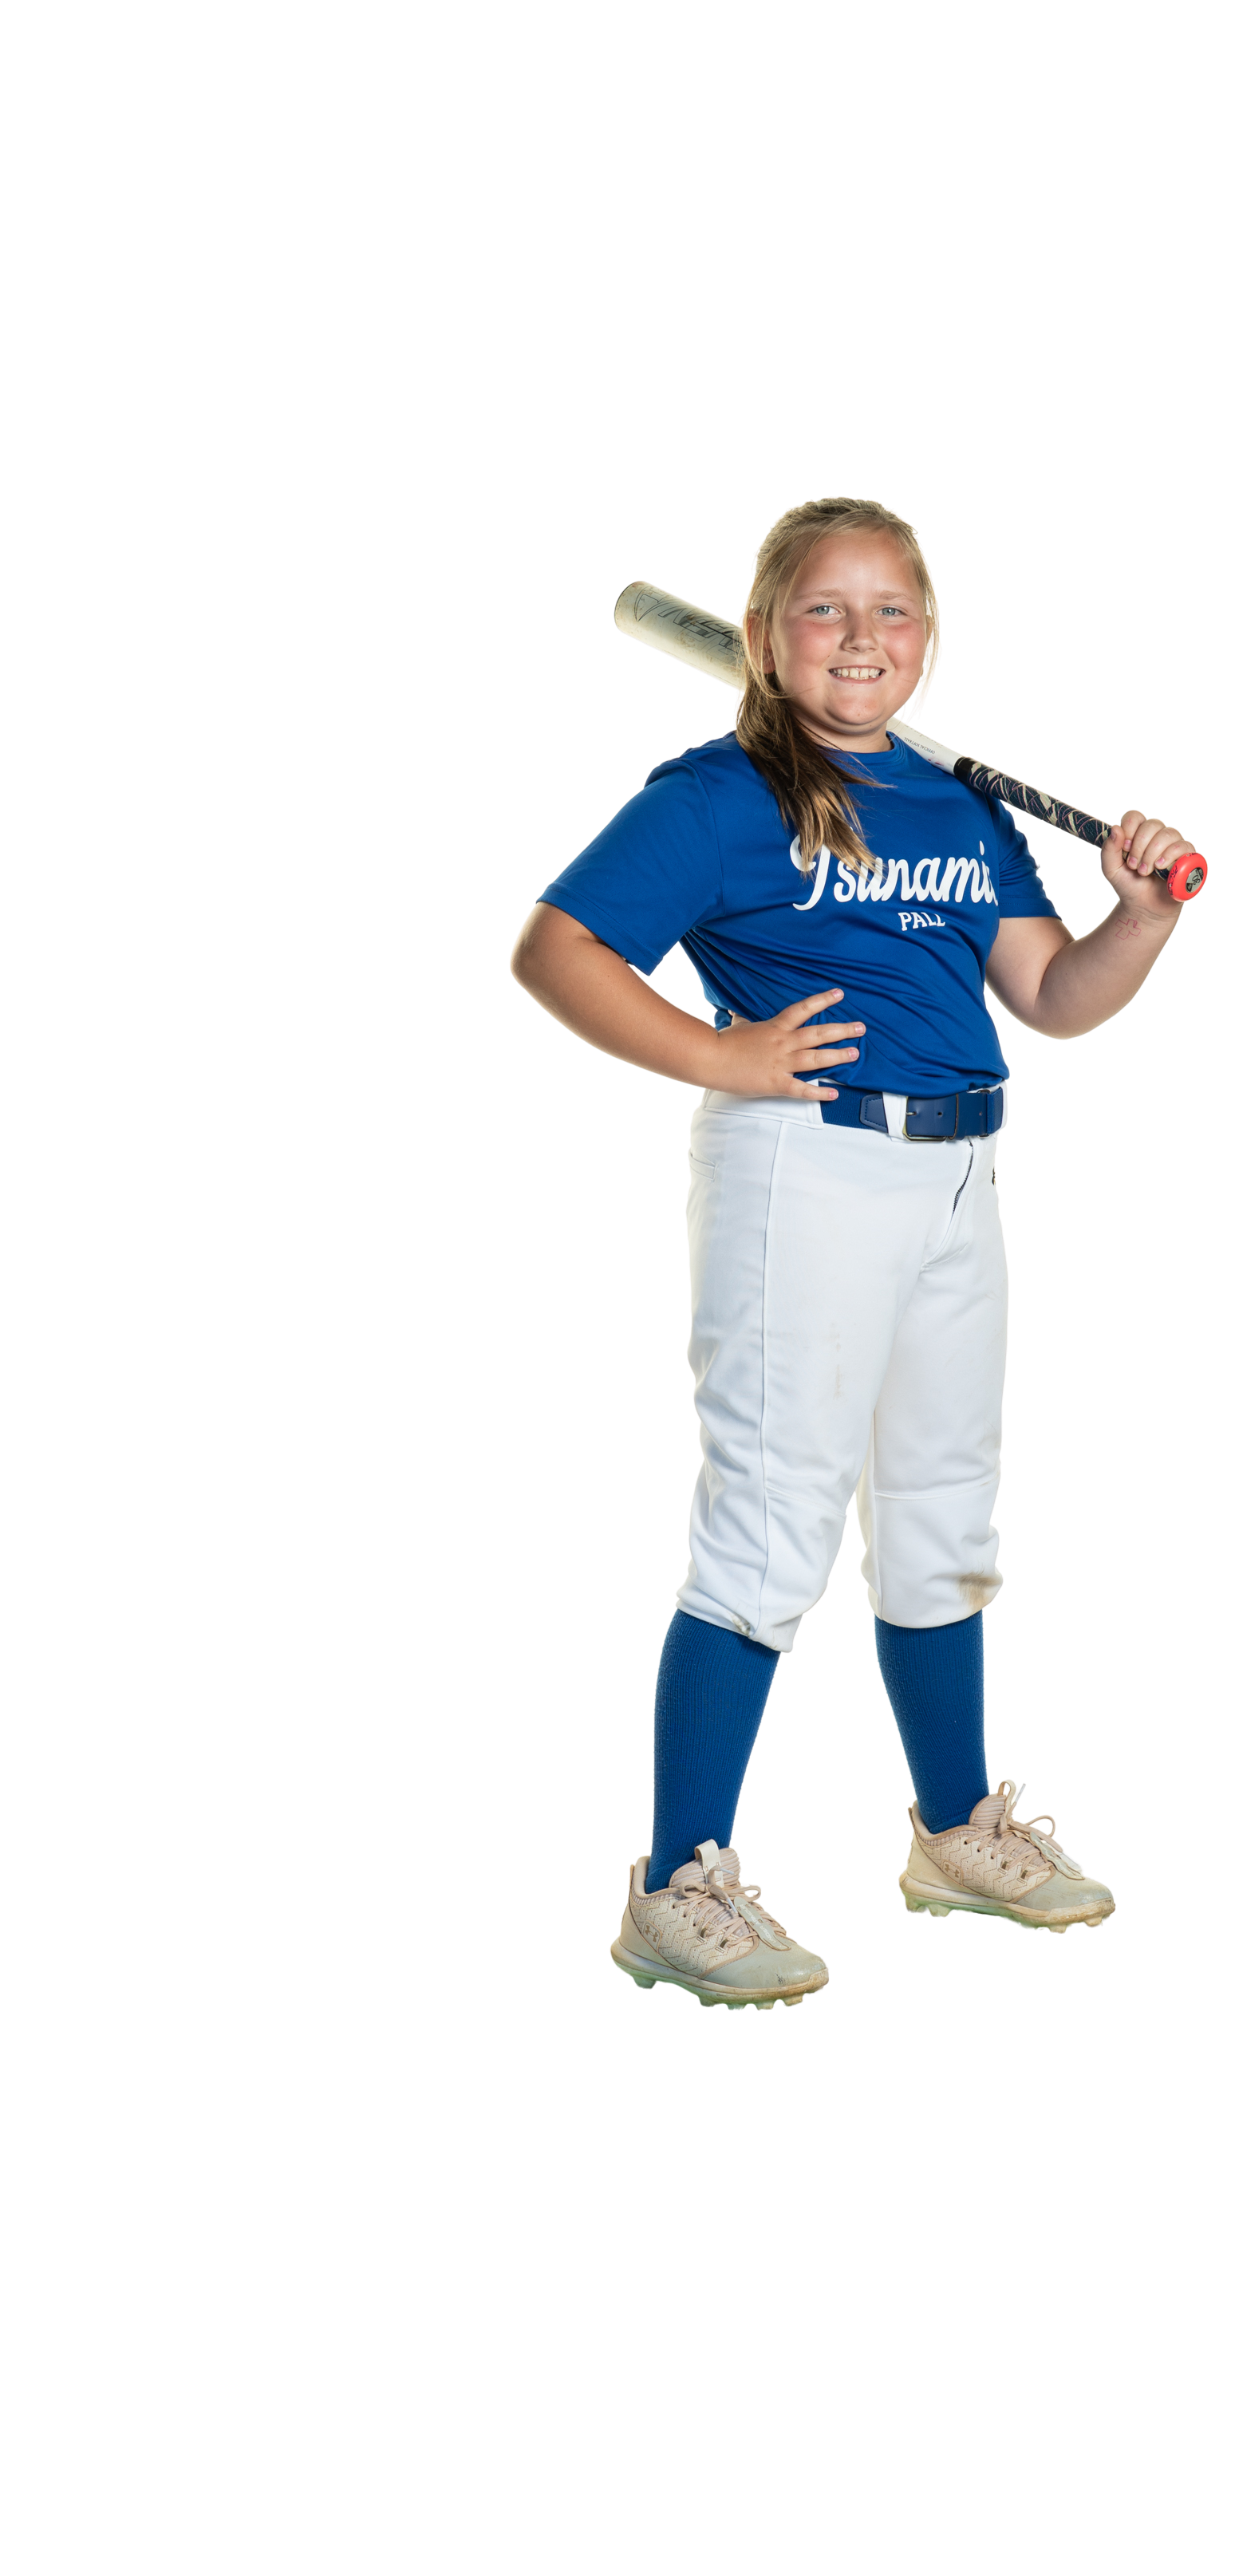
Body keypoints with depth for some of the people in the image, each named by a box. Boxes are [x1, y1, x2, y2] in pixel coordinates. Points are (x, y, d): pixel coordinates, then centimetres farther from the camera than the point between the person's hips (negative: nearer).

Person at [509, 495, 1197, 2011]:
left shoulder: (964, 810, 14)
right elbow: (552, 950, -12)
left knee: (942, 1526, 18)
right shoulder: (720, 794, -6)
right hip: (802, 1169, -7)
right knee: (773, 1528, -8)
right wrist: (720, 1058, -20)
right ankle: (678, 1891, -1)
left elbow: (1054, 998, 13)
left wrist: (1143, 912, -5)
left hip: (955, 1181, 7)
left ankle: (959, 1830, 35)